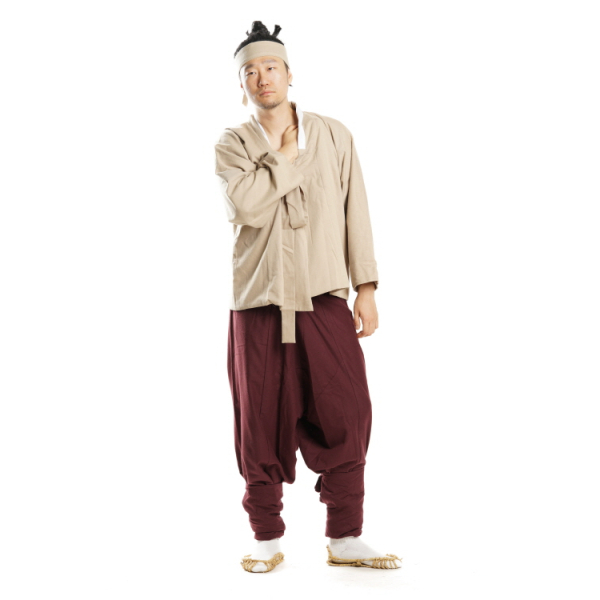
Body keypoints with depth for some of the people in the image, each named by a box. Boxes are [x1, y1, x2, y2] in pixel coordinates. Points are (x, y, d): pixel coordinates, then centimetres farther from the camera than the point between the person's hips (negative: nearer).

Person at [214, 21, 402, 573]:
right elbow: (245, 207, -14)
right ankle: (268, 539, 19)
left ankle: (346, 539, 13)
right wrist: (289, 155, -7)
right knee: (262, 428, 4)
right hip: (258, 304, -1)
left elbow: (355, 214, 8)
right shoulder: (232, 146, 5)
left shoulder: (334, 136, 10)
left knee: (345, 418, -1)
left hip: (325, 300, 1)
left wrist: (367, 289, 2)